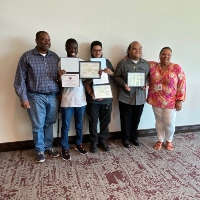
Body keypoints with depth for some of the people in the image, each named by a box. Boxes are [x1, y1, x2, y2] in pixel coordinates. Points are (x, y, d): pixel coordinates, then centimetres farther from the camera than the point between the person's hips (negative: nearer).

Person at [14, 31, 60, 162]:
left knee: (49, 124, 13)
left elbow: (60, 76, 10)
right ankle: (39, 150, 24)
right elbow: (20, 79, -4)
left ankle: (48, 147, 31)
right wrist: (23, 98, -8)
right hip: (36, 97, -3)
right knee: (38, 125, 6)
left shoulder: (55, 57, 8)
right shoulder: (27, 57, -3)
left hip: (53, 96, 3)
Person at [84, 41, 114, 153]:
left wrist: (110, 72, -3)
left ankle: (103, 141, 25)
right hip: (93, 99, -2)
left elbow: (115, 75, 19)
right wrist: (91, 93, -22)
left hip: (107, 98, 3)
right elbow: (86, 82, -7)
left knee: (105, 122, 10)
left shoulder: (107, 62, 10)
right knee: (93, 122, 5)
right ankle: (94, 143, 20)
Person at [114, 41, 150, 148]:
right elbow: (116, 77, -2)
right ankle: (126, 138, 26)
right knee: (125, 120, 8)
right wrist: (123, 84, -19)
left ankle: (134, 137, 36)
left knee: (136, 119, 15)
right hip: (126, 97, -3)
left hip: (140, 97, 3)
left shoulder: (146, 64, 7)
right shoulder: (123, 63, -5)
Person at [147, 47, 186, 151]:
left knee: (169, 123, 5)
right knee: (159, 121, 14)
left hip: (170, 102, -2)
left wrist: (179, 100, -10)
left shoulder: (177, 68, -8)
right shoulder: (152, 66, -2)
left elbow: (182, 84, -7)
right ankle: (160, 140, 33)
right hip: (156, 100, 2)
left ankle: (169, 141, 31)